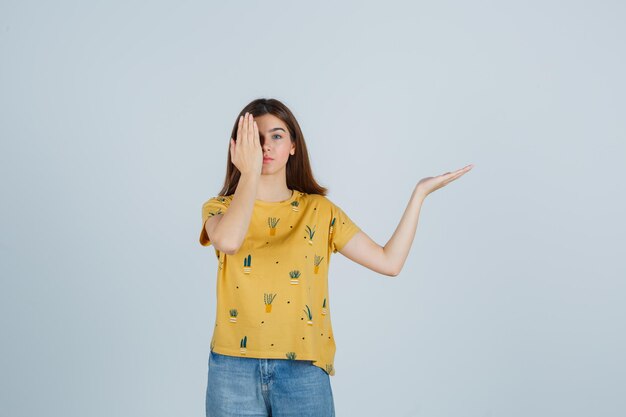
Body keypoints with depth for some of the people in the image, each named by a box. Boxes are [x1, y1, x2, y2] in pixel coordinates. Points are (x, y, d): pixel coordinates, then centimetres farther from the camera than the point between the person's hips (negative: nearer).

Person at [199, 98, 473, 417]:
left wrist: (420, 192, -1)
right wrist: (249, 173, -21)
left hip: (304, 370, 1)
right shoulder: (220, 208, 2)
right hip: (234, 368, 0)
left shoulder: (320, 211, 5)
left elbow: (389, 262, -3)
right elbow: (229, 242, -23)